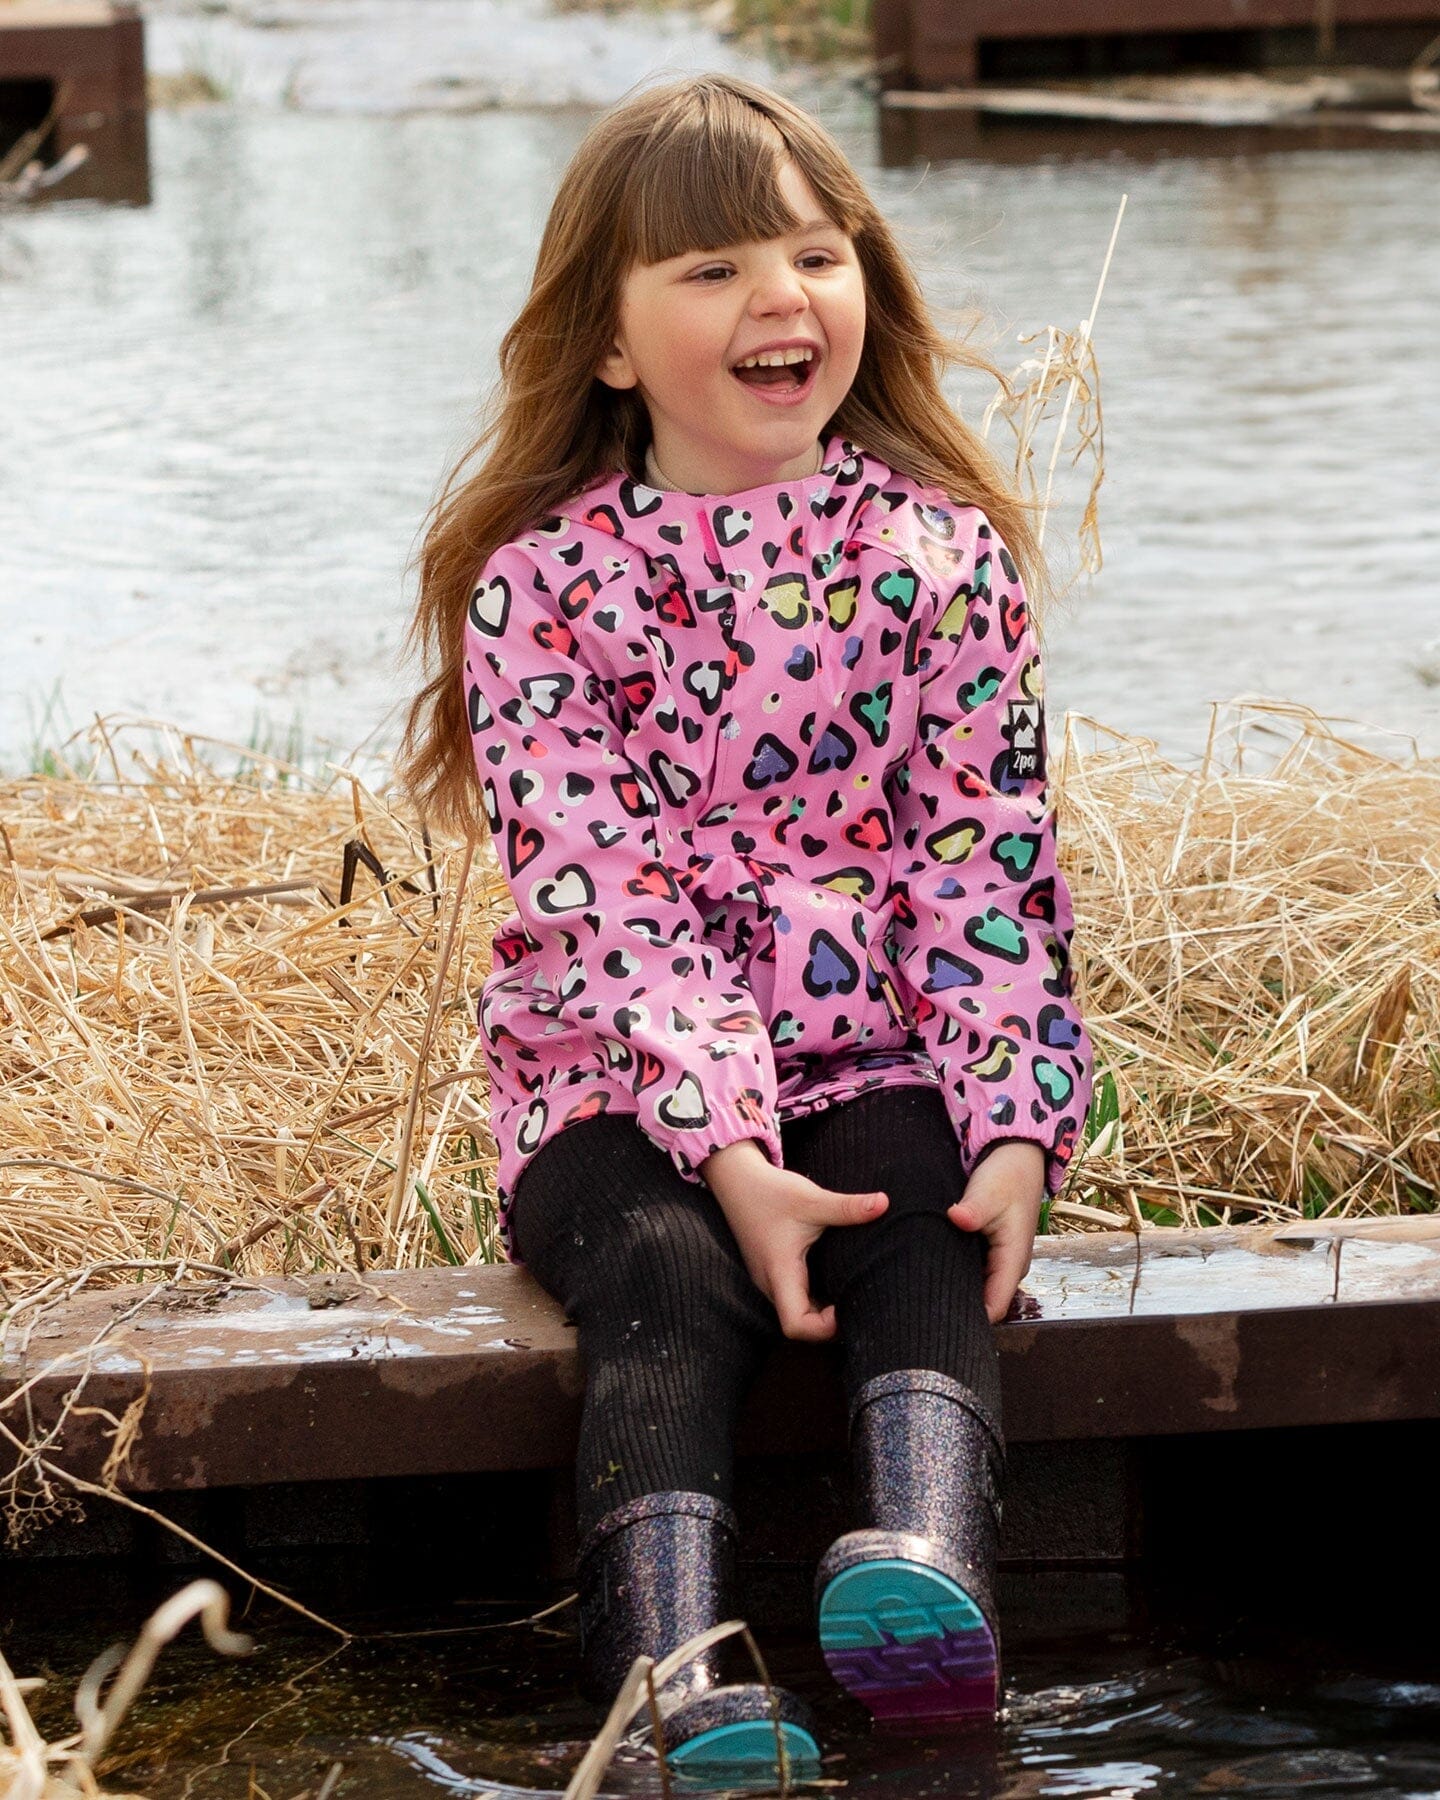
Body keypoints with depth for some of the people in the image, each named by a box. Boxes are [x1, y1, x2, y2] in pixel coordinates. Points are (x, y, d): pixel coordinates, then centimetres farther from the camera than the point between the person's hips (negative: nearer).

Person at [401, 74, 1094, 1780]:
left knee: (928, 1250, -28)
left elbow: (987, 864, 1)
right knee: (668, 1277, -30)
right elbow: (601, 896, -11)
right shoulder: (540, 581, -3)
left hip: (882, 1060, 2)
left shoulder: (937, 550, 4)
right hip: (619, 1080, -2)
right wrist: (732, 1155, -23)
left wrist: (1015, 1127, -14)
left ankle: (924, 1578, -52)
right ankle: (679, 1687, -45)